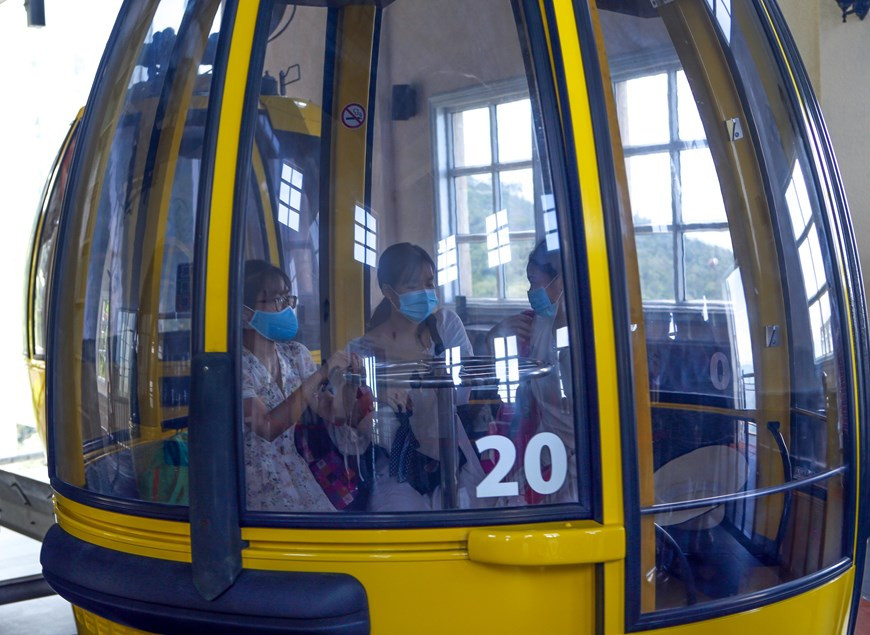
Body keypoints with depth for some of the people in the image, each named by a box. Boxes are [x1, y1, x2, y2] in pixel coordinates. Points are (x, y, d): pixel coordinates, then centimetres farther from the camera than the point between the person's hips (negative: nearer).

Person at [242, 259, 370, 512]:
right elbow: (268, 427, -21)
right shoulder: (236, 364, -9)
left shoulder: (296, 354, 7)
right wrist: (320, 375, -24)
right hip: (268, 491, -5)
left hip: (312, 475, 5)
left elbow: (332, 414, 4)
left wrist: (343, 378, -14)